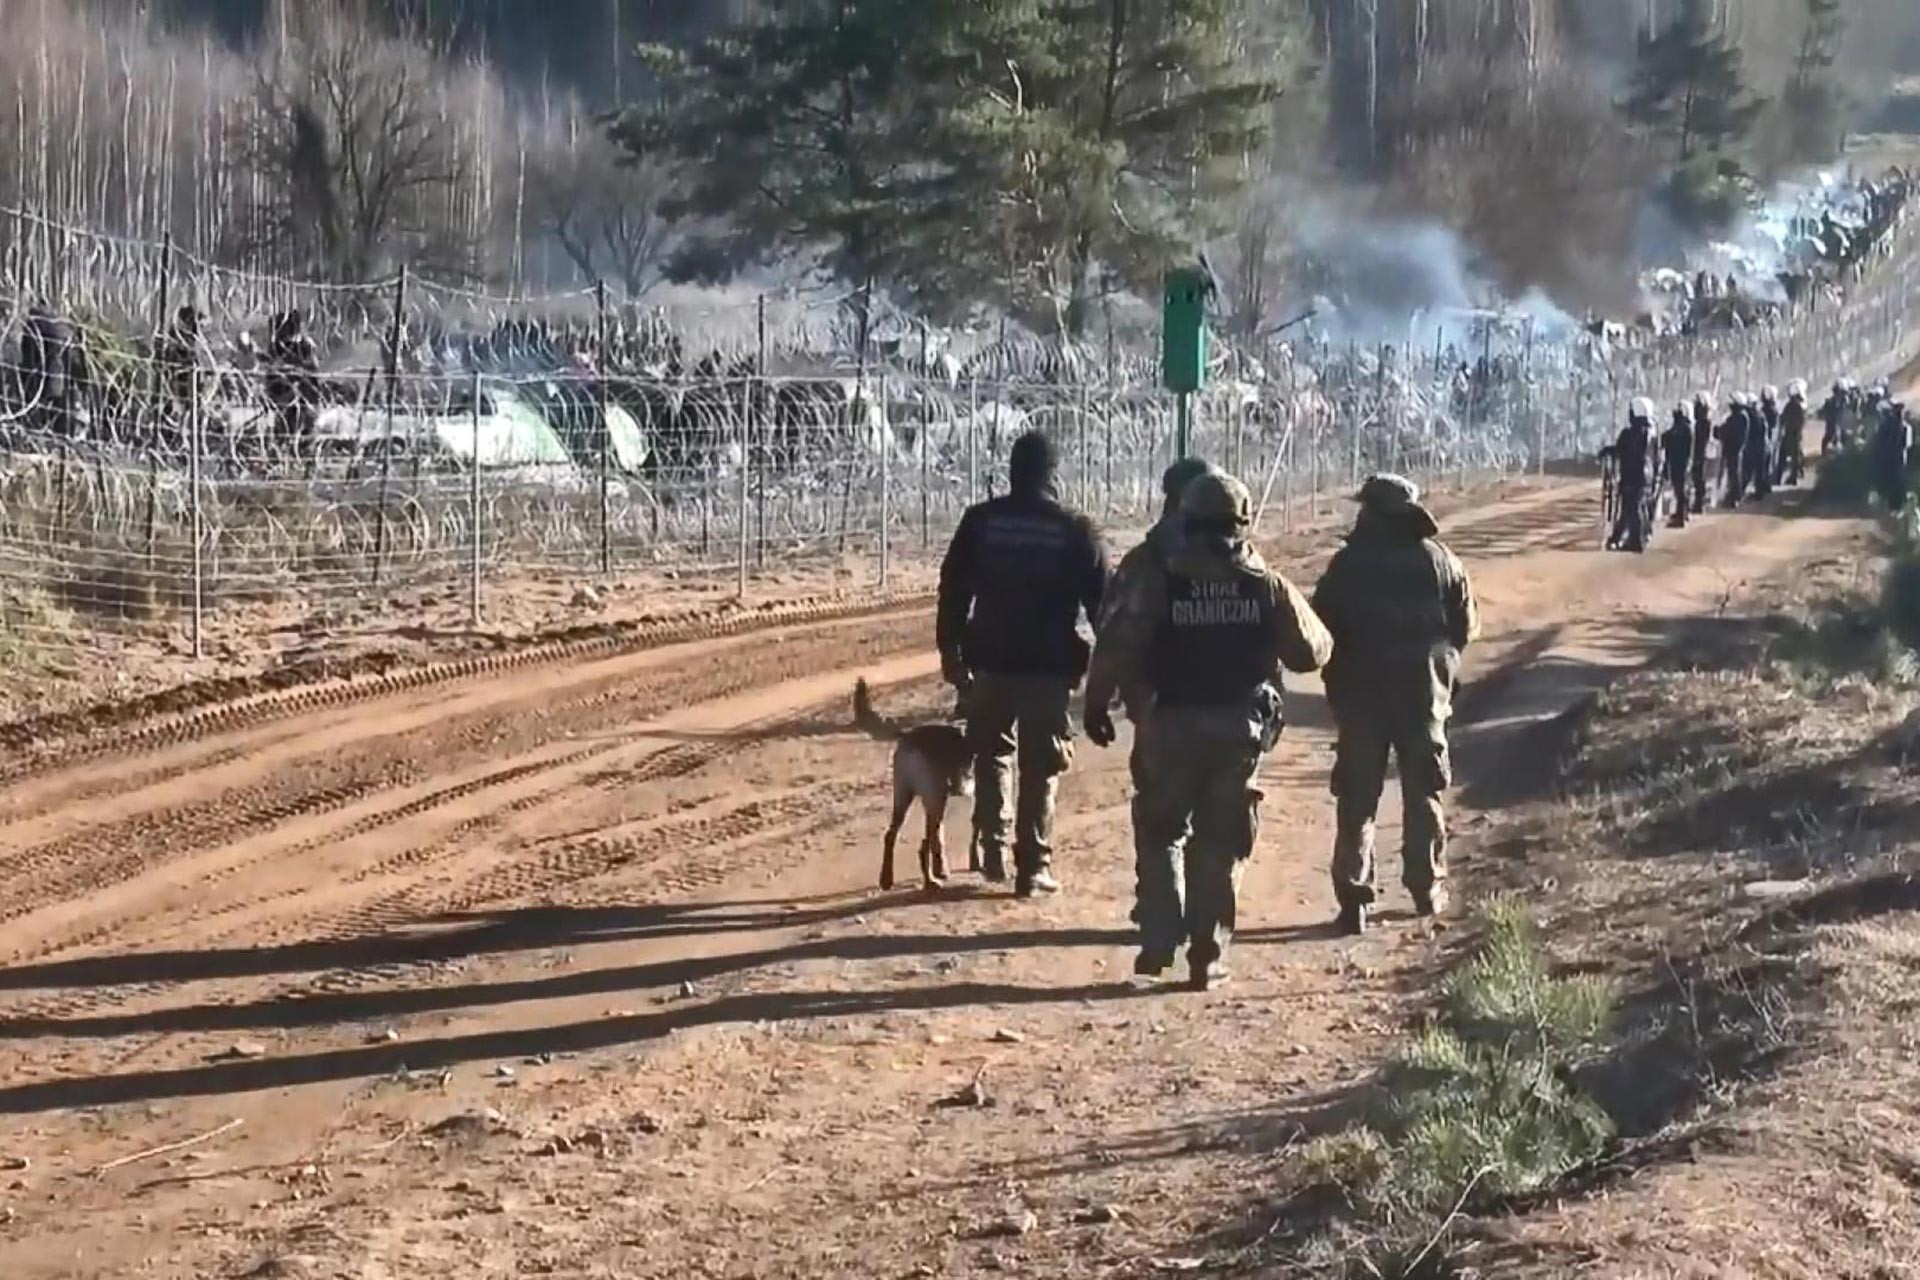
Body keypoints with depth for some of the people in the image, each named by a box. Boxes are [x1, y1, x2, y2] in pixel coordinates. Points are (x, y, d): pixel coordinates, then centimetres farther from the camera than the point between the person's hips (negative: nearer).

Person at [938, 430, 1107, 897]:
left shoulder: (981, 521, 0)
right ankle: (1033, 865, 6)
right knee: (1041, 768, 6)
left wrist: (950, 651, 10)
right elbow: (1102, 602, -2)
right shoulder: (1074, 530, -4)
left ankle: (994, 849, 13)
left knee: (991, 753, 20)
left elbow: (953, 590, 2)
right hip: (1049, 665, -2)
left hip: (991, 661, 2)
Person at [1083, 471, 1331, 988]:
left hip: (1173, 725, -1)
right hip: (1240, 728, 1)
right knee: (1220, 847, 8)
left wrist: (1097, 703, 4)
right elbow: (1312, 651, 6)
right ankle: (1207, 958, 8)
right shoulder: (1267, 586, -1)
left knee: (1162, 833, 15)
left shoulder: (1157, 580, -5)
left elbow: (1116, 647, -9)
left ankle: (1159, 943, 4)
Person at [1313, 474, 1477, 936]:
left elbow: (1322, 629, -7)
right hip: (1424, 693, 2)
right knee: (1424, 794, 16)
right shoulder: (1440, 561, -1)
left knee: (1357, 800, 2)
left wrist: (1339, 674, 8)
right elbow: (1466, 625, 2)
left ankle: (1354, 899, -5)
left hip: (1359, 694, -2)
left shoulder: (1347, 565, -7)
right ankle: (1428, 889, 22)